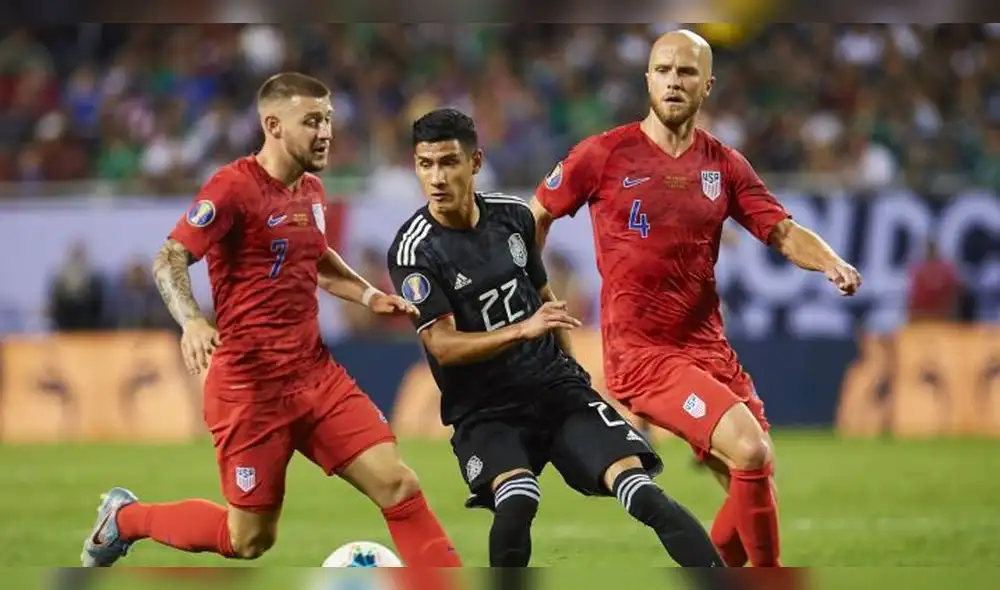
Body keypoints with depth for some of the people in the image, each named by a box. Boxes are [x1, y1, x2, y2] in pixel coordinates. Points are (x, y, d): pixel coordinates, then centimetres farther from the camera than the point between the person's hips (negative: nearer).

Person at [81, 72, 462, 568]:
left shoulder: (311, 191, 11)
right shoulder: (235, 186, -14)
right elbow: (169, 259, -19)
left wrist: (368, 295, 15)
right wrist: (191, 320, -36)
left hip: (316, 374, 7)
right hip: (250, 386, -7)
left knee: (398, 486, -8)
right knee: (249, 540, 4)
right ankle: (126, 518, 27)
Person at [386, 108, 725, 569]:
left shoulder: (513, 216, 4)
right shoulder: (414, 251, -12)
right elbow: (443, 346, -20)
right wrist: (523, 330, -32)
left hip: (557, 389, 4)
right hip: (485, 411, -4)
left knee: (640, 490, -16)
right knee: (516, 502, -32)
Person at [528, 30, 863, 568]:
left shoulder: (723, 165, 7)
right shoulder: (605, 154, -4)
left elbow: (784, 233, 3)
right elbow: (537, 216, 9)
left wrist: (831, 263, -17)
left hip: (707, 346, 6)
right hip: (641, 352, -5)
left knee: (752, 478, 2)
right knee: (750, 453, -21)